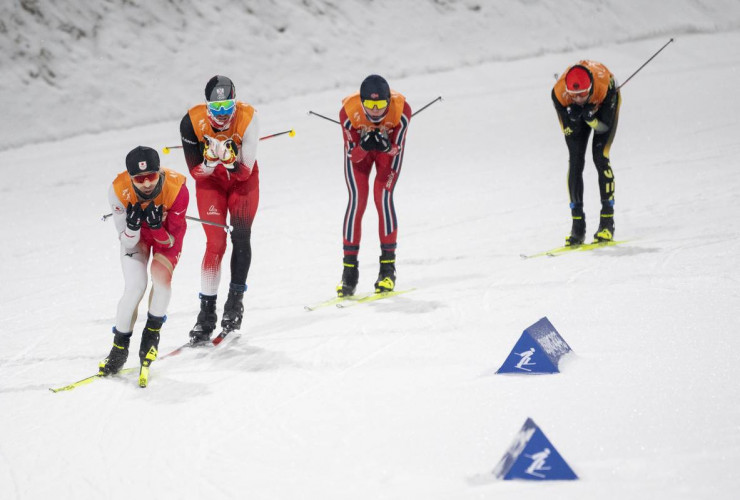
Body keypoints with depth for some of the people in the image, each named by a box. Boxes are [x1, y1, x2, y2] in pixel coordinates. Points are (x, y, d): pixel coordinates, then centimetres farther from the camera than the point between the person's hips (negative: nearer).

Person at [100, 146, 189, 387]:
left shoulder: (177, 188, -36)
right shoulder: (119, 190, -34)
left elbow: (171, 240, -27)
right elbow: (127, 242, -26)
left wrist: (157, 227, -46)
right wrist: (133, 224, -46)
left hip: (167, 231, 0)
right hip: (136, 234, 0)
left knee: (161, 274, -24)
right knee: (135, 286, -15)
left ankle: (152, 334, -2)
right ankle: (120, 347, 2)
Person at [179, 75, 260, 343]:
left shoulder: (248, 118, -28)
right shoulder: (192, 122, -27)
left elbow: (245, 172, -24)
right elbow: (195, 170, -19)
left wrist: (231, 162, -45)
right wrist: (211, 161, -39)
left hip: (243, 178, 0)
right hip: (210, 180, 0)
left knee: (241, 237, -14)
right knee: (215, 243, -11)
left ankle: (235, 300, 1)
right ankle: (207, 312, -5)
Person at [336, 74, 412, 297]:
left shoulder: (401, 108, -35)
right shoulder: (349, 111, -35)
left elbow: (397, 148, -24)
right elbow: (353, 155, -26)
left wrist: (387, 146, -46)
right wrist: (364, 146, -47)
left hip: (389, 145, 0)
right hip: (358, 147, 0)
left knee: (383, 195, -17)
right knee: (357, 199, -13)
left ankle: (388, 266, -10)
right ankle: (349, 269, -6)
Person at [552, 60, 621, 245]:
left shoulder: (604, 85, -41)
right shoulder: (559, 92, -36)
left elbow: (605, 126, -28)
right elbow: (569, 131, -24)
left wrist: (590, 117, -47)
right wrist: (572, 118, -45)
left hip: (604, 106, -2)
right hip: (575, 111, 2)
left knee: (600, 156, -17)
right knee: (575, 161, -9)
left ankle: (607, 222, -11)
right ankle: (578, 226, -6)